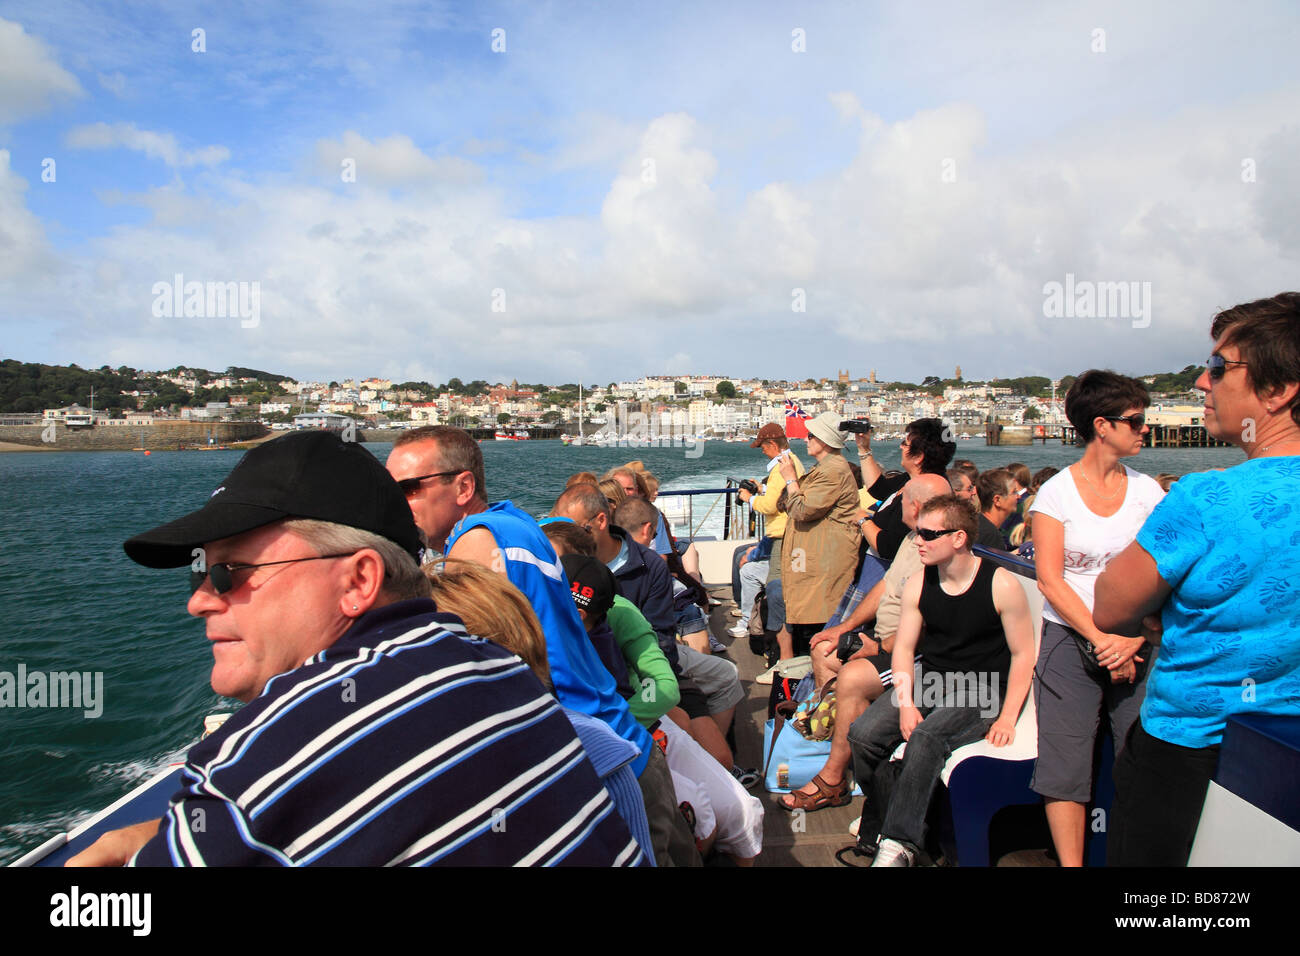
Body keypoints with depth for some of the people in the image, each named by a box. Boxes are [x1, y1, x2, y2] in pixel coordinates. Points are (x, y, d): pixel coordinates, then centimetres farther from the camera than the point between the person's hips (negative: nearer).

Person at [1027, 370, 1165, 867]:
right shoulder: (1057, 492, -2)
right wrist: (1103, 640, -13)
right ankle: (1070, 862, 10)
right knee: (1066, 765, -2)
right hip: (1070, 640, -2)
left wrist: (1132, 639, -11)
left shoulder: (1147, 490, 7)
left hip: (1138, 646, 3)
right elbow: (1050, 581, -7)